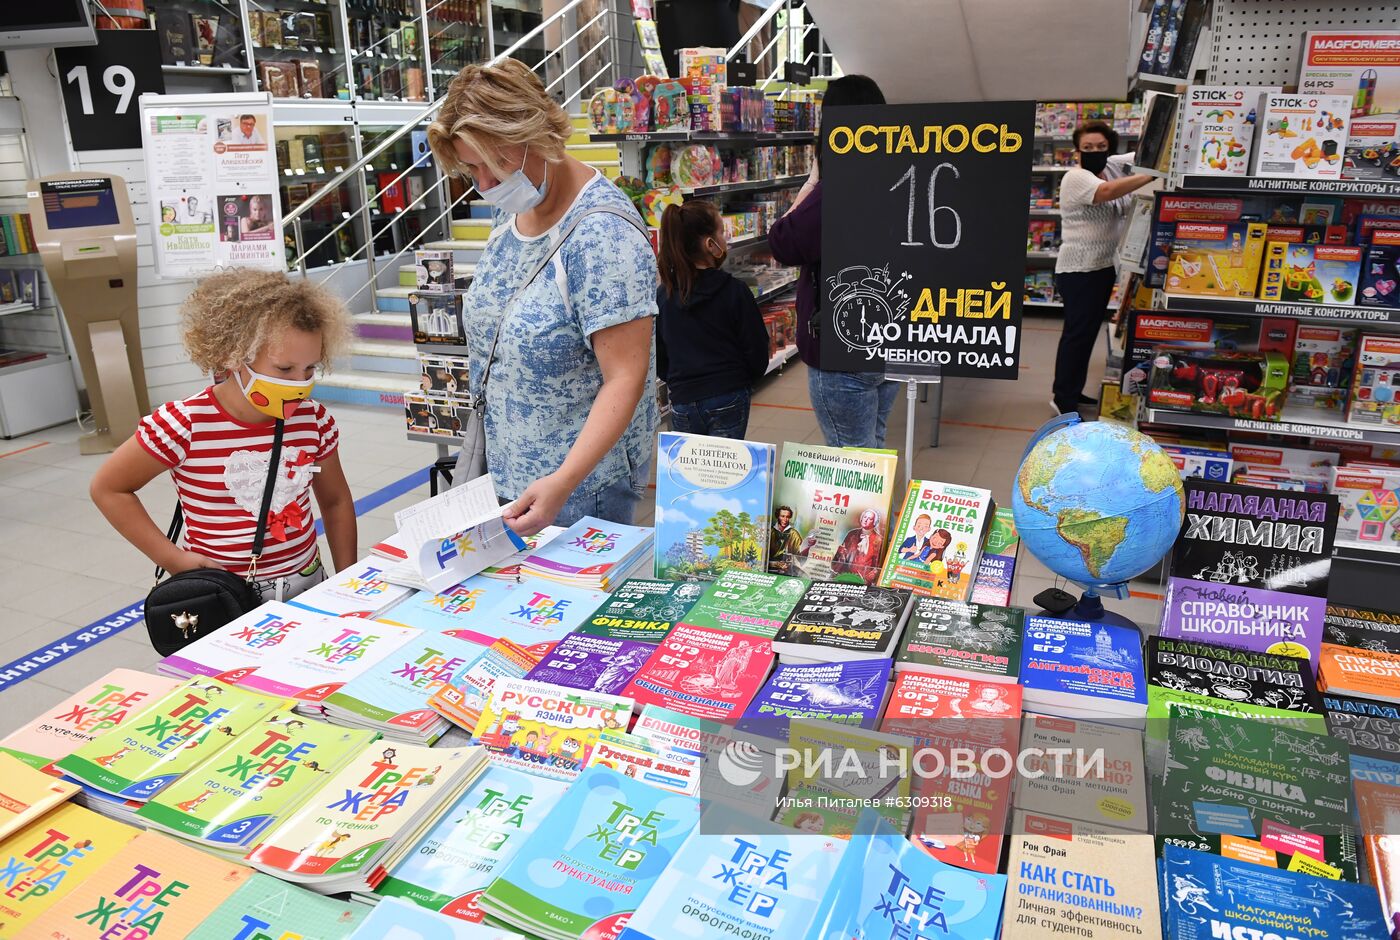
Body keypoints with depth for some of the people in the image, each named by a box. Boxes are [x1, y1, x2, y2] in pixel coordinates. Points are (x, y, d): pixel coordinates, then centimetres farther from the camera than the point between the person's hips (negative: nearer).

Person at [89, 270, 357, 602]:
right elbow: (107, 488, -4)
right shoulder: (186, 425, -16)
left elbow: (336, 502, 9)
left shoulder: (313, 421, -5)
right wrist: (172, 558, -10)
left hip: (307, 583, 3)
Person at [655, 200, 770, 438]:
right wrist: (743, 380, 15)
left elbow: (658, 356, 5)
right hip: (728, 400, -3)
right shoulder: (734, 291, -10)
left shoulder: (663, 294, -1)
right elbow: (757, 350, -4)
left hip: (682, 402, 3)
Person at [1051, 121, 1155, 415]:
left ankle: (1071, 391, 26)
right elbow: (1107, 191, -34)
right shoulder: (1076, 177, -16)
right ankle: (1063, 401, 3)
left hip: (1103, 268, 9)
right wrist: (1152, 175, -38)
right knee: (1077, 333, -5)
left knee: (1088, 331, 15)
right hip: (1079, 271, -9)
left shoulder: (1112, 166, 9)